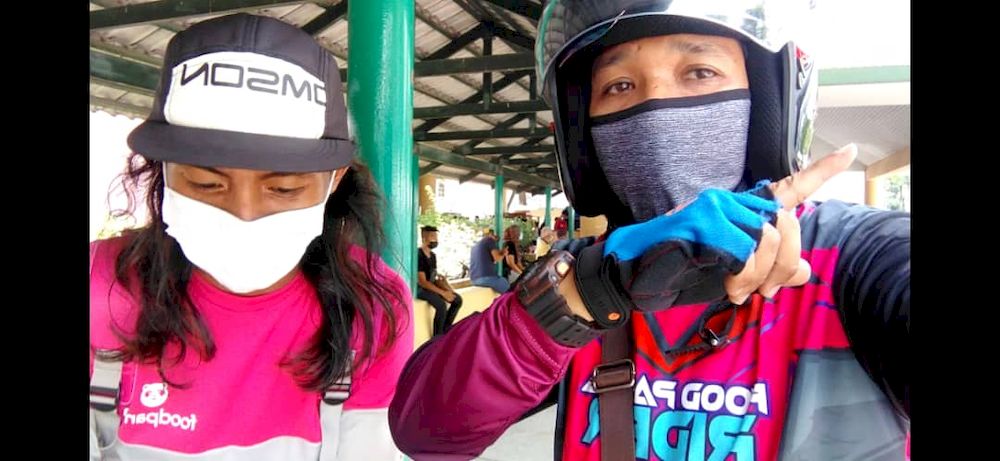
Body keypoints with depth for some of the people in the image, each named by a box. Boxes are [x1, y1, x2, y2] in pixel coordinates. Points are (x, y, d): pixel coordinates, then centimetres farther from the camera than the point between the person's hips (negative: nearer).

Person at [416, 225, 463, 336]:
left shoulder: (433, 255, 12)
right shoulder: (418, 255, -17)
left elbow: (435, 278, 12)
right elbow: (422, 282, -22)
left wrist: (447, 289, -6)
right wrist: (442, 292, -23)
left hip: (431, 286, 9)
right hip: (420, 289, -9)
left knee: (457, 299, -2)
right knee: (441, 304, -31)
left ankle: (445, 330, 5)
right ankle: (438, 336, -15)